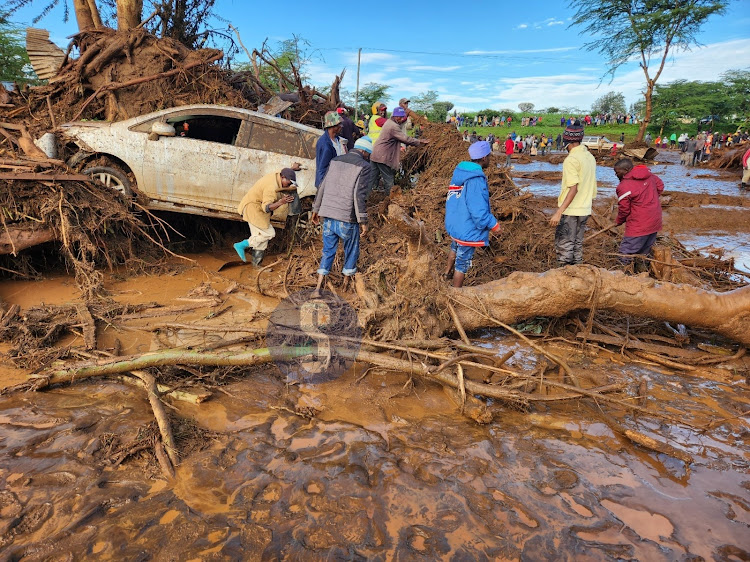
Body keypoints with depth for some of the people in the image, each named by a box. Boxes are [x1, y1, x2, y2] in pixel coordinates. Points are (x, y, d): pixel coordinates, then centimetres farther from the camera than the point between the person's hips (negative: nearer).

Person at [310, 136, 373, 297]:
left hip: (328, 215, 5)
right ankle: (347, 283, 30)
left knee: (328, 250, 12)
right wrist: (363, 220, -10)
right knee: (351, 251, 15)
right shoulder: (363, 166, -6)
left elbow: (323, 187, 13)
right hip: (347, 218, -5)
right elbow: (360, 195, -14)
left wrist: (316, 209, 20)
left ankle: (318, 287, 6)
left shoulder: (335, 161, 12)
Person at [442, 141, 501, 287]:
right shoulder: (476, 180, -28)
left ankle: (448, 271, 58)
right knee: (462, 264, 7)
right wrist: (493, 225, -15)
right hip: (467, 230, -9)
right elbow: (478, 211, -28)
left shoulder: (460, 171, -1)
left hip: (453, 223, 9)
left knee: (455, 248, 35)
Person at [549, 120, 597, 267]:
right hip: (585, 210, 8)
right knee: (577, 245, 16)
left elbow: (573, 189, -23)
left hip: (570, 211, -8)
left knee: (563, 246, 0)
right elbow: (592, 188, 14)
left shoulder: (571, 159, -16)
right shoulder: (590, 157, 10)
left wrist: (559, 212, -26)